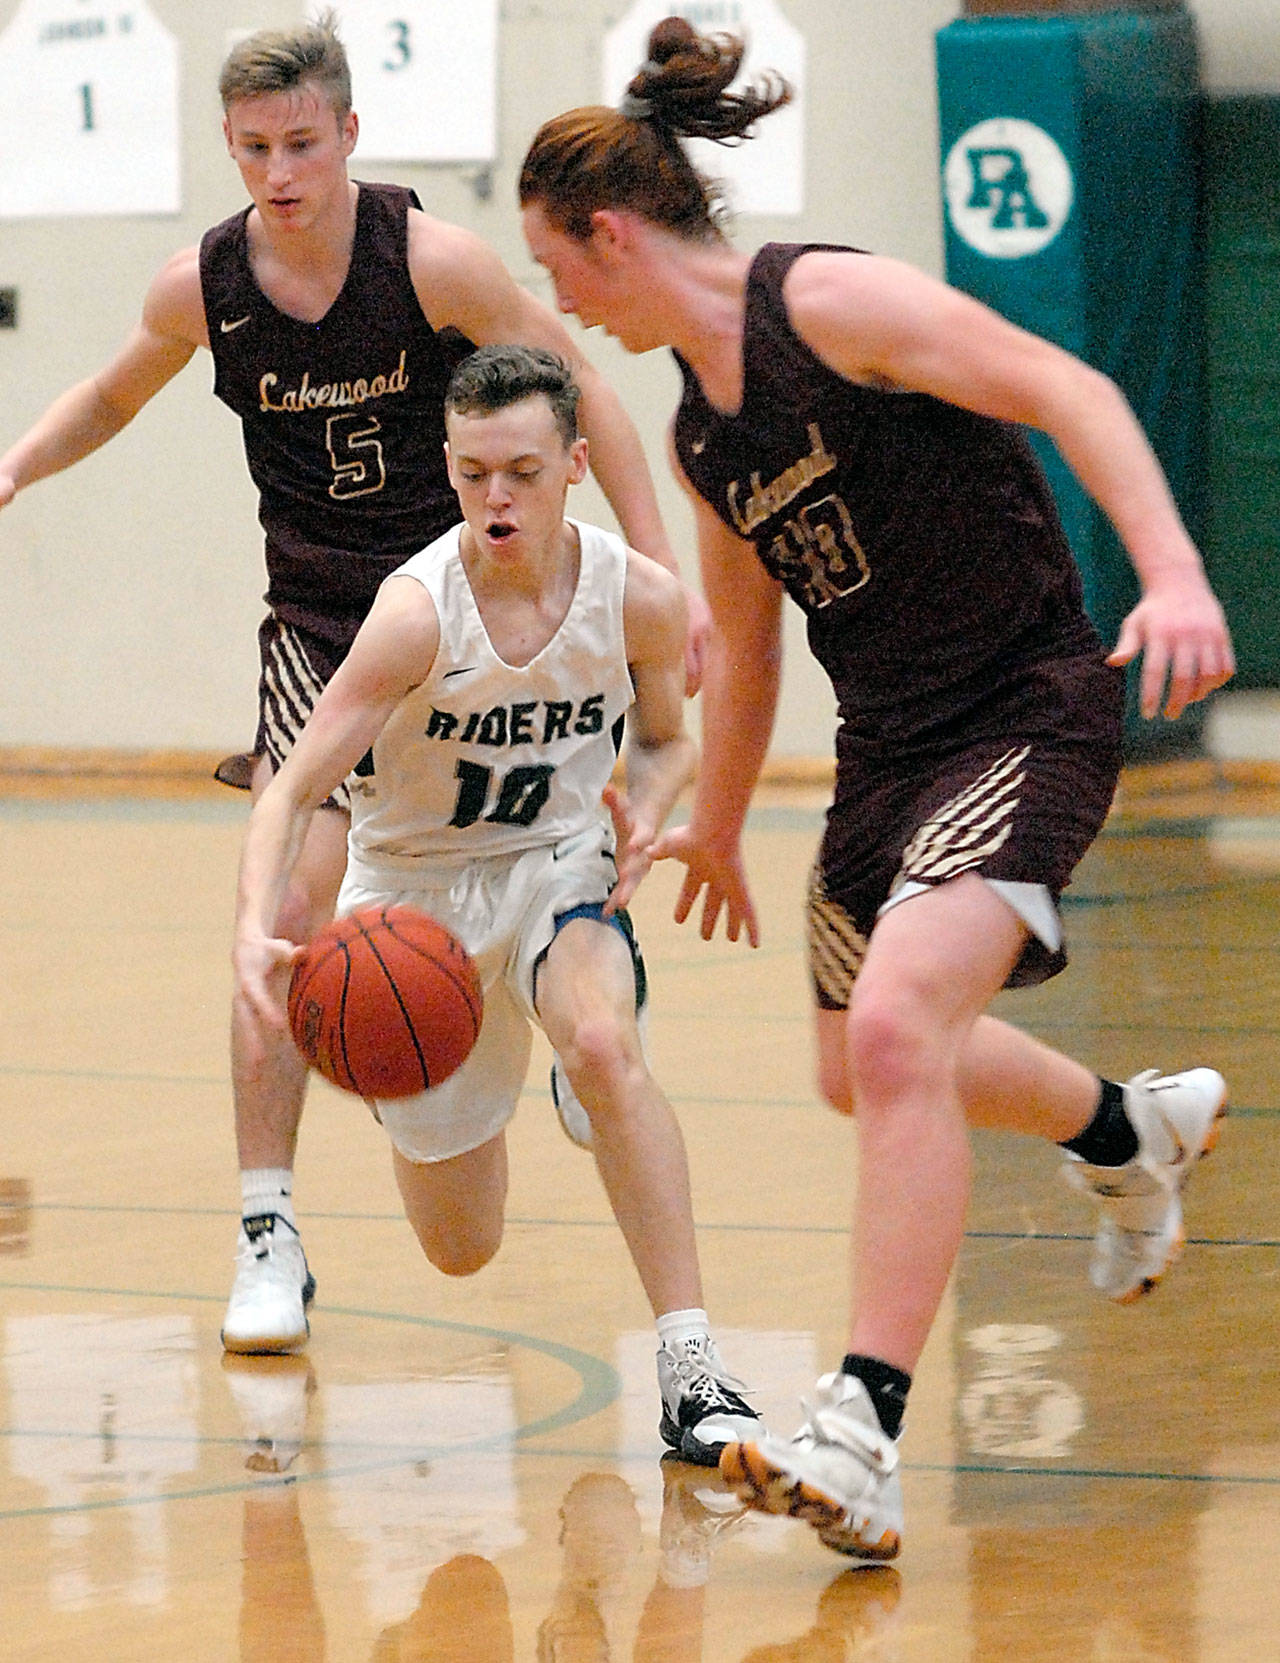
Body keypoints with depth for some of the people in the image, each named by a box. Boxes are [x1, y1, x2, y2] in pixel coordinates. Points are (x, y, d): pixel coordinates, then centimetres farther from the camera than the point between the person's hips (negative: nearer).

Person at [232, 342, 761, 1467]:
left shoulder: (639, 599, -17)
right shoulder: (419, 613, -27)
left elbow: (667, 739, 5)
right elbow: (294, 789, -27)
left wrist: (643, 814, -18)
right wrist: (257, 930, -46)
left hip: (556, 866, 1)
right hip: (414, 883, -1)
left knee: (603, 1048, -36)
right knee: (461, 1252, 9)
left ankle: (691, 1367, -31)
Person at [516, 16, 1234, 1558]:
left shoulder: (827, 302, -15)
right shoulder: (700, 429, 10)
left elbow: (1068, 392, -20)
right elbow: (742, 637, 25)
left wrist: (1173, 575, -32)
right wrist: (716, 824, 34)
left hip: (1029, 713, -9)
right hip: (887, 742, 9)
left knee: (894, 1035, -27)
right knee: (865, 1065, 23)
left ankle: (862, 1435, -30)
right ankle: (1132, 1129, 52)